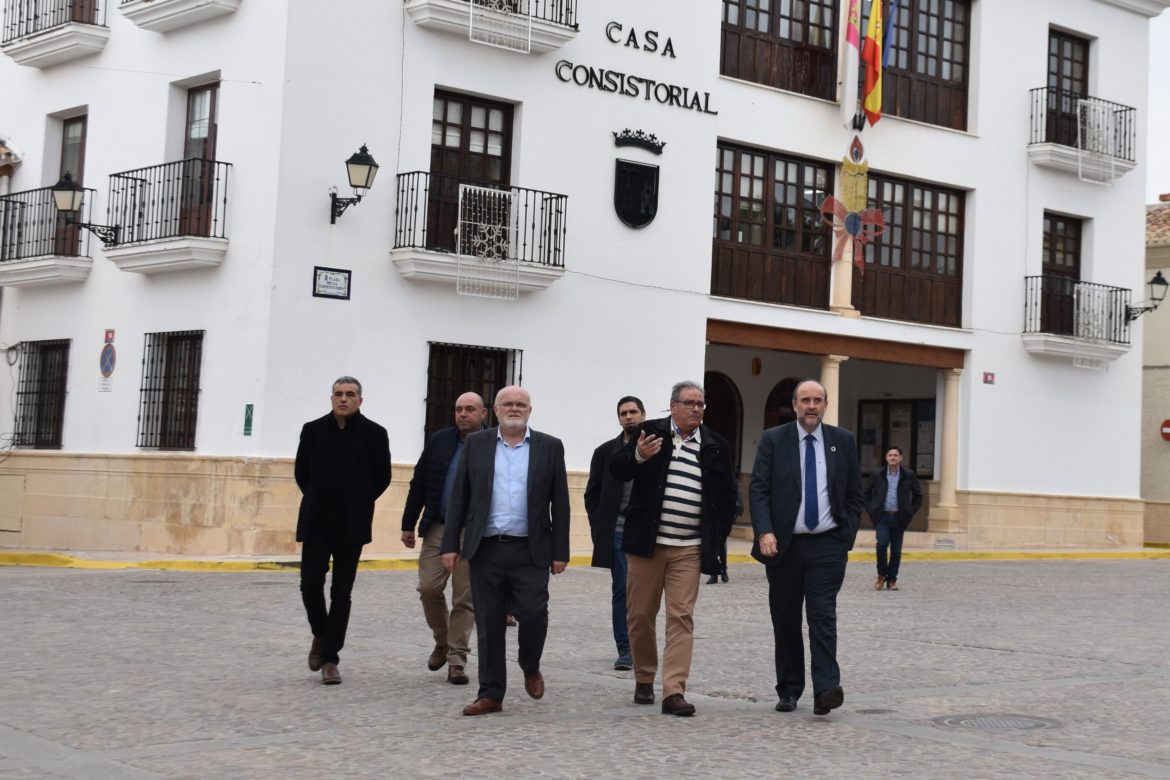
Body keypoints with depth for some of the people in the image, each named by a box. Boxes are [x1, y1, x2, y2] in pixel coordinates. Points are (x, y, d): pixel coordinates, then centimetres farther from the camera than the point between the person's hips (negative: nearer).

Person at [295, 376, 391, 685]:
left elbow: (382, 477, 6)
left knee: (341, 592, 2)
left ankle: (330, 658, 8)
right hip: (316, 523, 1)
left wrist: (358, 503, 9)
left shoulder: (374, 433, -3)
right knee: (310, 584, -5)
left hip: (351, 526, -1)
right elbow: (301, 472, 12)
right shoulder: (313, 430, 1)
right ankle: (320, 635, 24)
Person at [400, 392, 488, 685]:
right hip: (437, 529, 3)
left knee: (464, 598, 1)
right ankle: (442, 641, 22)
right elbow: (418, 484, 10)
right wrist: (408, 524, 7)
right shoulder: (439, 440, 7)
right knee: (428, 588, -3)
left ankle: (457, 659, 10)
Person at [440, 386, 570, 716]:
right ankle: (491, 694, 13)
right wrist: (450, 544, 1)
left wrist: (560, 552, -2)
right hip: (485, 550, 1)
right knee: (489, 624, 4)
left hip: (530, 552, -1)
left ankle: (530, 668, 21)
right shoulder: (476, 443, 8)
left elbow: (560, 503, 3)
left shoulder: (550, 447, 4)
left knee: (534, 614, -8)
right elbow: (459, 497, 7)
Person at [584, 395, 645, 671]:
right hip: (618, 533, 0)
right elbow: (592, 494, 10)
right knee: (622, 591, -2)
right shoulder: (605, 452, 8)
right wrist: (599, 528, 1)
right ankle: (625, 650, 3)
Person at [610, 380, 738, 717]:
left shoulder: (715, 445, 9)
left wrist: (718, 533, 7)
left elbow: (727, 494, 16)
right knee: (640, 614, 8)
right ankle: (644, 679, 27)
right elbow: (617, 470, -3)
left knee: (682, 617, -6)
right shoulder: (650, 432, 2)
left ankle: (674, 691, -8)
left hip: (689, 549, 1)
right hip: (646, 543, -1)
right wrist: (638, 456, -23)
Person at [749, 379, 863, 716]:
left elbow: (855, 495, 11)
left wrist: (846, 536, 1)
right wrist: (764, 532, -18)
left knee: (823, 616, -11)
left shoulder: (843, 441, 7)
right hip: (783, 545, 0)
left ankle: (826, 689, -17)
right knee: (785, 621, 7)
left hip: (827, 545, 0)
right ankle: (789, 691, 16)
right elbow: (758, 489, -5)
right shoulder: (773, 440, 2)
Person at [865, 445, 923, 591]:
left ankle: (892, 580, 14)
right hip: (882, 517, -1)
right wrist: (871, 510, 5)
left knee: (896, 550, 3)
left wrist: (910, 512, 6)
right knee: (882, 544, -17)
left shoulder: (909, 476, 3)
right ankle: (882, 575, 4)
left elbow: (918, 495, 13)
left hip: (899, 518, 1)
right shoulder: (878, 475, 3)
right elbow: (866, 493, 14)